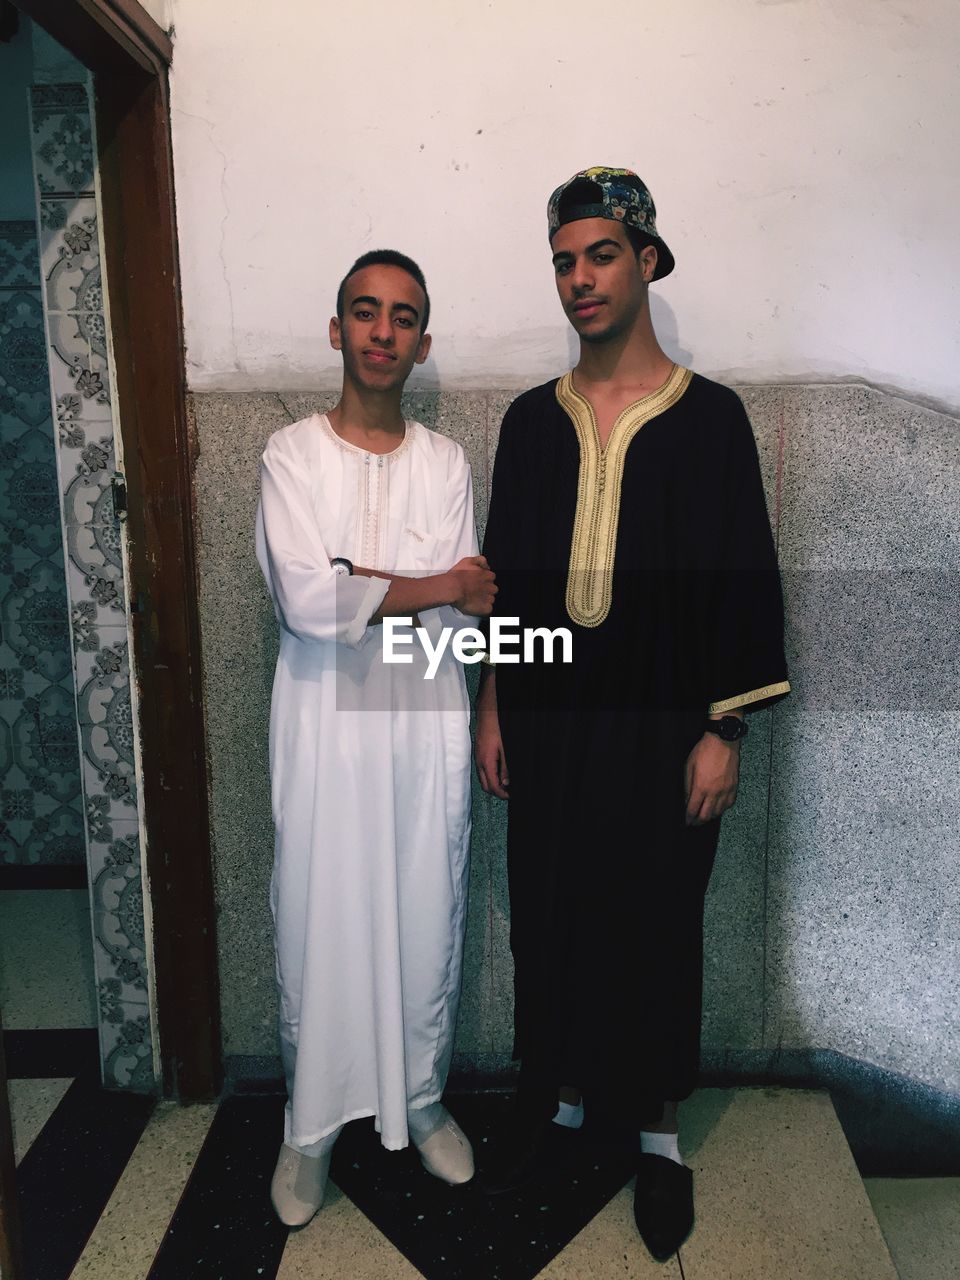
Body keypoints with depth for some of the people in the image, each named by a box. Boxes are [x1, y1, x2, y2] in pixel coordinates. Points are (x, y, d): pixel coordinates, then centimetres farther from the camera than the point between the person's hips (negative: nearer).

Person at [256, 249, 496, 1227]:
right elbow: (305, 600, -17)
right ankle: (310, 1126, 30)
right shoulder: (291, 454, -3)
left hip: (425, 718, 2)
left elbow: (465, 609, -7)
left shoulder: (446, 463, 4)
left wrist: (351, 582, -17)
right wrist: (431, 585, -11)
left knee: (428, 919, 13)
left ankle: (421, 1099, 36)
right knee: (317, 925, 8)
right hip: (325, 719, -2)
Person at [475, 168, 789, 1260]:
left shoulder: (709, 416, -4)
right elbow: (502, 568, 8)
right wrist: (490, 705, 6)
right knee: (547, 906, 13)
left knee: (655, 918, 9)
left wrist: (724, 730, -8)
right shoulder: (533, 419, 5)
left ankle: (654, 1127, 30)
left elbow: (742, 578, -5)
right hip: (546, 713, 3)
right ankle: (557, 1093, 36)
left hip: (660, 720, -3)